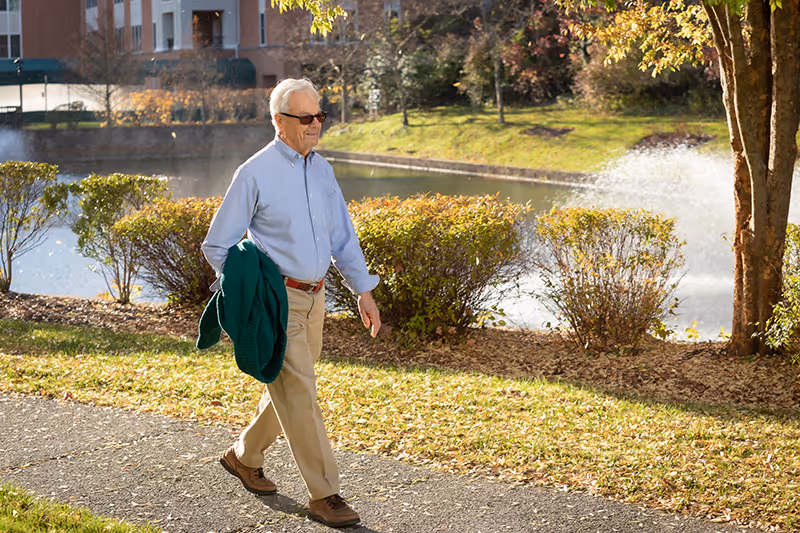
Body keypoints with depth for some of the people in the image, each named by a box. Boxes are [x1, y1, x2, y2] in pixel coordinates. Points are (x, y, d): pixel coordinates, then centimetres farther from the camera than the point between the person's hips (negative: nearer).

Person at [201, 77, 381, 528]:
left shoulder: (322, 169, 10)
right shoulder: (255, 173, -10)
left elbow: (343, 236, 17)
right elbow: (218, 245, -5)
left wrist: (364, 292, 12)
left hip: (314, 298, 7)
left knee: (288, 390, 17)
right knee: (299, 394, -8)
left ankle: (244, 457, 38)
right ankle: (324, 495, -3)